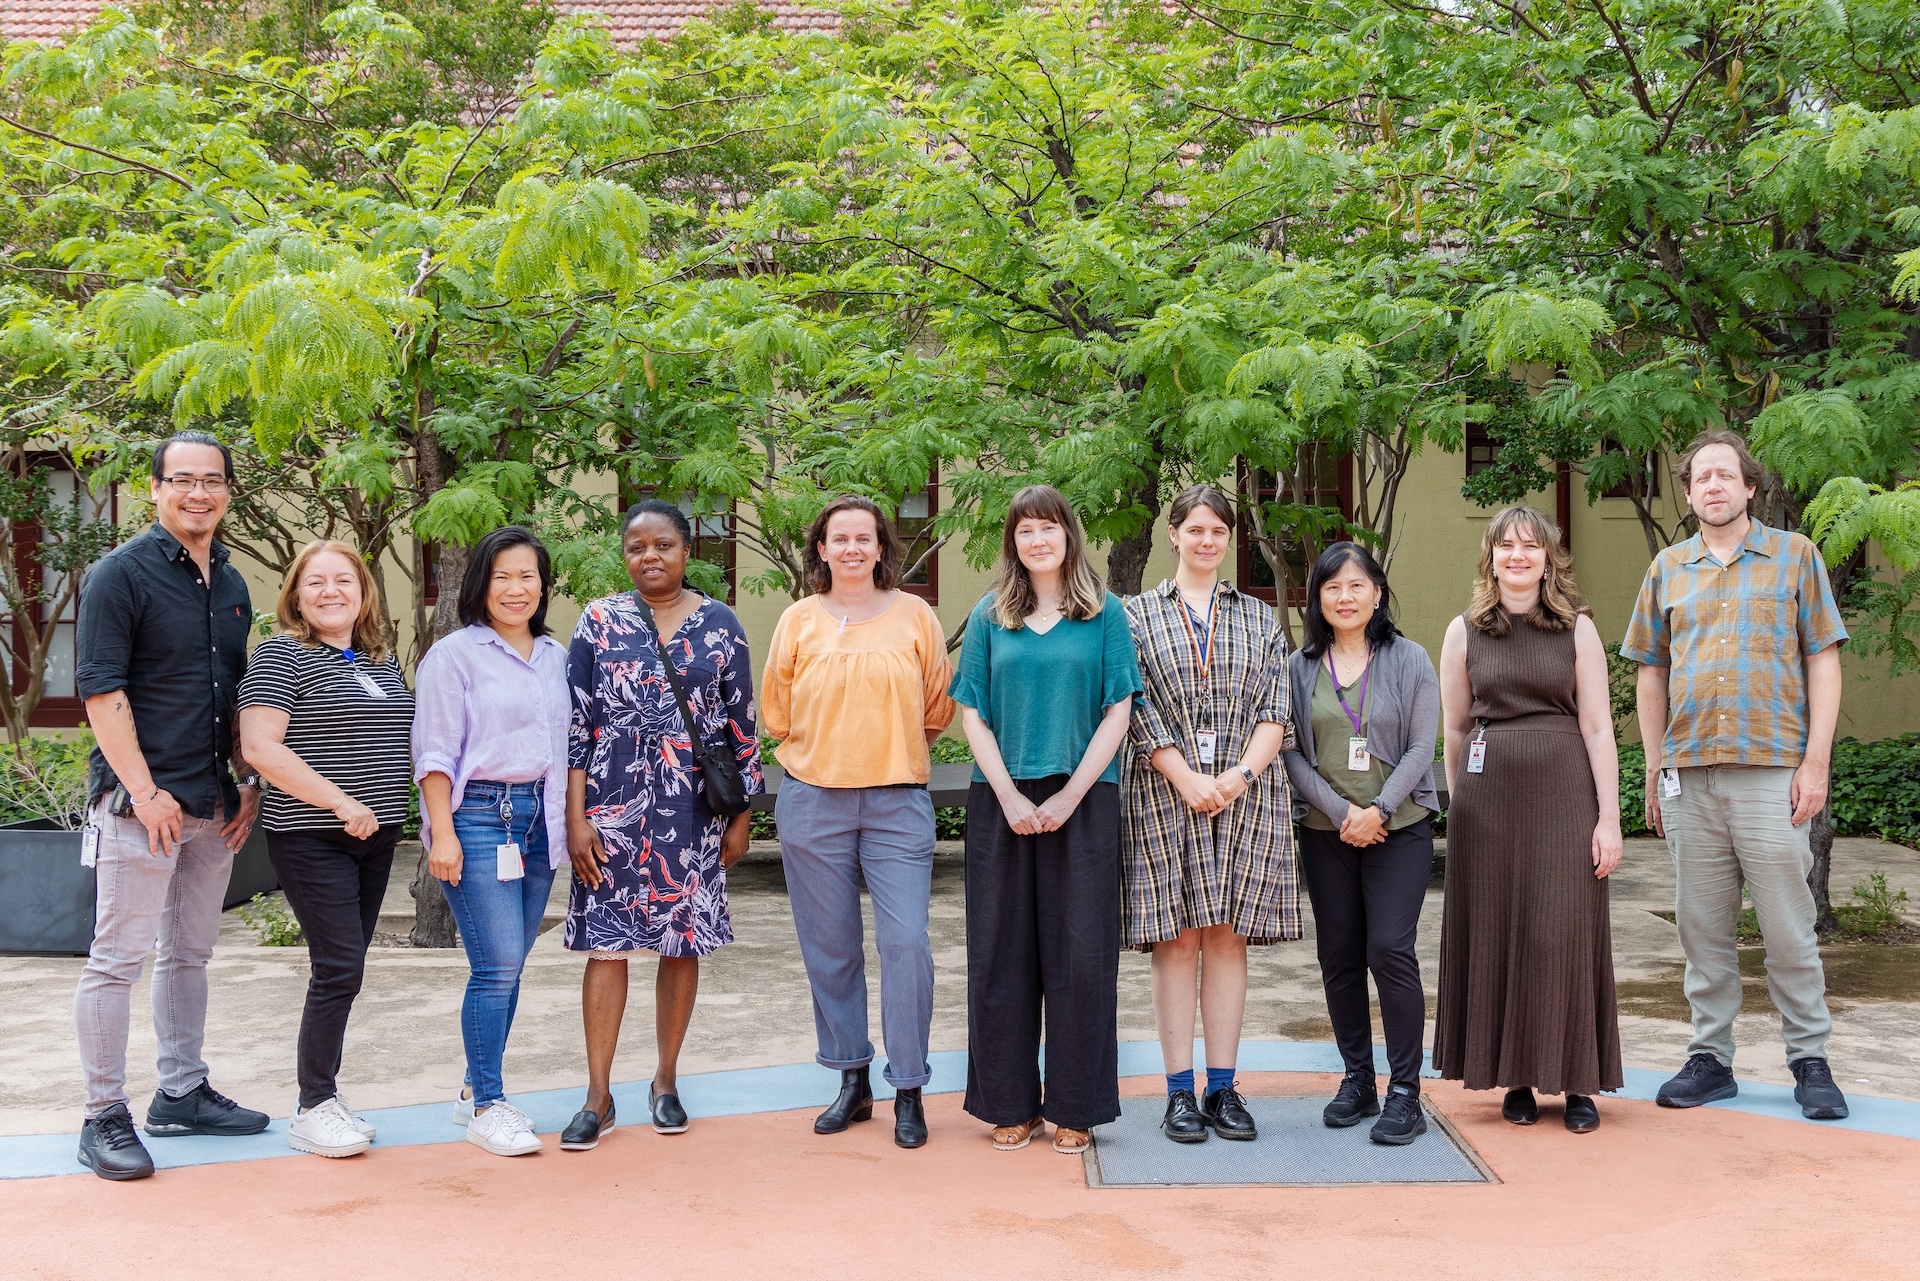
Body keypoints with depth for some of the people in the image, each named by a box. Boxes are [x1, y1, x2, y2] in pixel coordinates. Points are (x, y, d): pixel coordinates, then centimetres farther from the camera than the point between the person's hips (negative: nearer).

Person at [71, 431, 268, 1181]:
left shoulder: (231, 585, 14)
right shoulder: (121, 575, -8)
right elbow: (101, 691, -13)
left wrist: (249, 781, 11)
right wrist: (145, 791, -18)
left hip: (213, 804, 7)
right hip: (140, 802, -7)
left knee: (190, 954, 15)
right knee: (118, 958, -3)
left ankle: (182, 1095, 25)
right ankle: (104, 1119, 5)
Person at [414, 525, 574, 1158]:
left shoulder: (556, 656, 14)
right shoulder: (455, 654, -3)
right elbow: (435, 753, -6)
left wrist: (568, 821, 15)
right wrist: (443, 833, -12)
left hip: (540, 816, 6)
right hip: (479, 815, -6)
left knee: (508, 965, 9)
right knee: (497, 964, -9)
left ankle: (476, 1091, 22)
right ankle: (487, 1108, 0)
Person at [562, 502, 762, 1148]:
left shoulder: (720, 626, 4)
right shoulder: (599, 622, 3)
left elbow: (741, 726, 6)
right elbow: (576, 724, 1)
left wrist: (740, 818, 4)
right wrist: (576, 818, -5)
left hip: (694, 810, 1)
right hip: (613, 807, -1)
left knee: (683, 943, 7)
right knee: (606, 943, -1)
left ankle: (666, 1081, 22)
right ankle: (598, 1096, 7)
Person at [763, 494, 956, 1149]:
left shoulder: (914, 616, 6)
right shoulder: (799, 620, 7)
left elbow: (939, 708, 10)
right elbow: (776, 712, 12)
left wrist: (890, 744, 7)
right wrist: (829, 746, 8)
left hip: (898, 800, -1)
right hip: (813, 801, 1)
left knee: (906, 941, -8)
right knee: (830, 945, 6)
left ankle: (909, 1092, 3)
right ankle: (852, 1081, 20)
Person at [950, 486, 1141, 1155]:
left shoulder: (1105, 612, 4)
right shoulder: (989, 616, 8)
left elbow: (1117, 712, -1)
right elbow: (973, 713, 5)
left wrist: (1069, 796, -10)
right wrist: (1010, 797, -7)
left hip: (1083, 800, -1)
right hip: (1002, 802, 2)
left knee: (1080, 952, 1)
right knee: (1002, 952, 5)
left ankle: (1074, 1108, 12)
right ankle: (1011, 1105, 16)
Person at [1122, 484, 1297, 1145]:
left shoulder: (1260, 619, 14)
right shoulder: (1138, 615, 8)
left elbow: (1276, 709, 6)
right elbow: (1137, 707, -1)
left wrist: (1240, 775, -9)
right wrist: (1186, 778, -12)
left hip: (1245, 791, 2)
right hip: (1164, 792, -2)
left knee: (1228, 935, 2)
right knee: (1177, 937, -3)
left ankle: (1223, 1088, 7)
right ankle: (1180, 1091, 3)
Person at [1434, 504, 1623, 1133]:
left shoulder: (1578, 628, 4)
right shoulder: (1464, 632, 6)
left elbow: (1598, 728, 0)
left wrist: (1608, 817, -5)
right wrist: (1461, 807, 12)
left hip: (1564, 795, -1)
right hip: (1487, 797, 1)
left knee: (1566, 934, -1)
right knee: (1496, 935, 4)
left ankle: (1576, 1082, 9)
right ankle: (1516, 1079, 15)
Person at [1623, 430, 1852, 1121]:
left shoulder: (1794, 556, 6)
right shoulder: (1667, 569, 13)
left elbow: (1823, 660, 3)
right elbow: (1651, 672, 16)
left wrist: (1816, 761, -5)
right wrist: (1654, 769, 9)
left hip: (1772, 770, -3)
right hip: (1688, 775, 3)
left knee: (1789, 927, -1)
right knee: (1702, 926, 7)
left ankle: (1810, 1060, 12)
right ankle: (1710, 1057, 17)